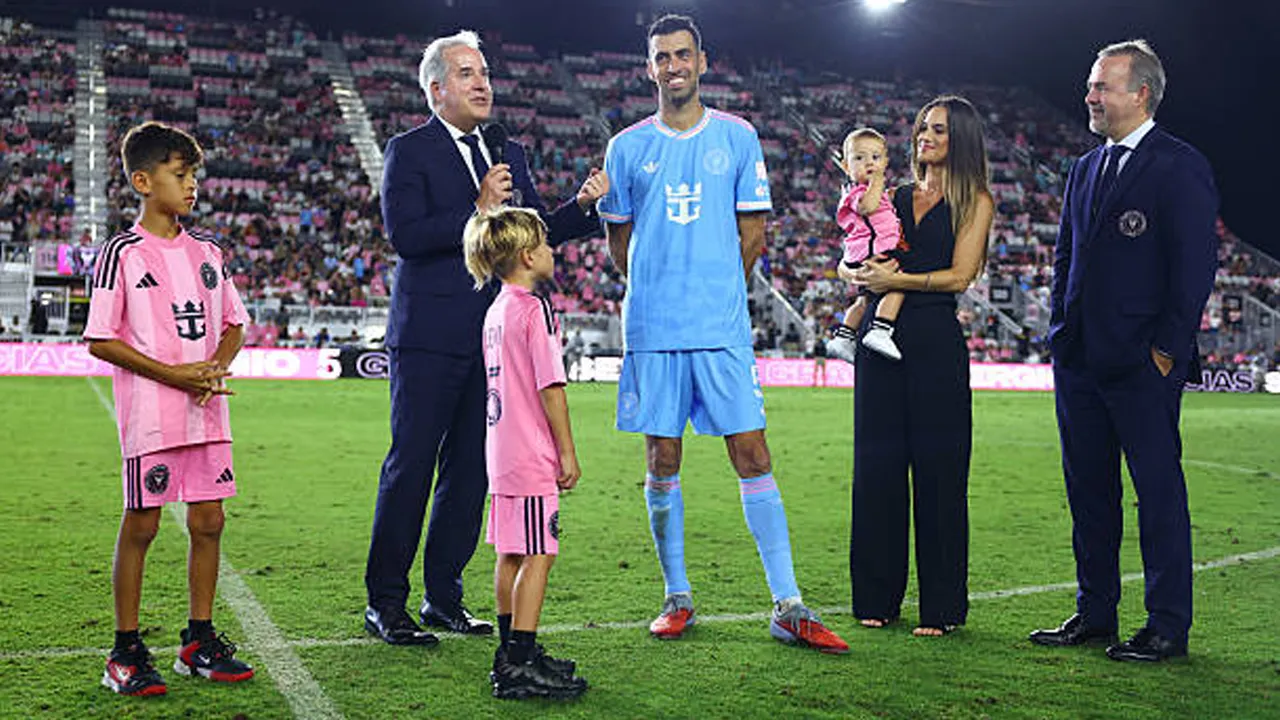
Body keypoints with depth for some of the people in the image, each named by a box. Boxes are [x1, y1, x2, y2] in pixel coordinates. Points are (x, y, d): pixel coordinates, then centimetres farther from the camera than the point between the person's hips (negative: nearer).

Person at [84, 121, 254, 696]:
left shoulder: (206, 251, 11)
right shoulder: (122, 253, -5)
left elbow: (233, 324, 17)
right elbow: (100, 340, -7)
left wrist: (216, 366, -4)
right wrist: (172, 373, -15)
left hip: (207, 410, 5)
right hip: (150, 412, -5)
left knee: (208, 521, 7)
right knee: (140, 525, 0)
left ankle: (199, 642, 20)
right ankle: (126, 652, 11)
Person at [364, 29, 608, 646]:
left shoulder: (508, 154, 17)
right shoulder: (409, 151, -2)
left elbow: (538, 232, 14)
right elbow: (405, 235, -14)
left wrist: (584, 203, -2)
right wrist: (478, 209, -18)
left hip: (492, 335, 6)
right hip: (431, 335, -6)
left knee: (471, 468, 9)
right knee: (410, 465, -3)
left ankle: (444, 595, 20)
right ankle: (385, 603, 7)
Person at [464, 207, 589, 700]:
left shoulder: (496, 311, 14)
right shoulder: (535, 310, -14)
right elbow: (550, 389, -17)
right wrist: (567, 453, -11)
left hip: (502, 454, 9)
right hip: (532, 458, -9)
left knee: (511, 555, 15)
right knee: (537, 556, -5)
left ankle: (512, 655, 24)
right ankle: (521, 665, -4)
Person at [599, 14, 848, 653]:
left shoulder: (737, 137, 6)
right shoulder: (627, 147, 8)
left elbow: (753, 230, 9)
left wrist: (718, 293, 8)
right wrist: (662, 292, 13)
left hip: (723, 328, -1)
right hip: (652, 329, 1)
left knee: (752, 457, -3)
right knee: (662, 463, 5)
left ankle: (788, 608, 0)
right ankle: (677, 597, 19)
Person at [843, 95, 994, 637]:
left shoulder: (974, 200, 5)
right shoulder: (896, 197, 18)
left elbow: (960, 275, -7)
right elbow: (850, 262, 16)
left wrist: (896, 279, -13)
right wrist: (860, 274, -6)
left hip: (936, 342, -4)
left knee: (937, 467, -2)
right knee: (877, 464, 5)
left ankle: (941, 607, 7)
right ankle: (877, 597, 15)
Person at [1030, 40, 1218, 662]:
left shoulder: (1180, 167, -6)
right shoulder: (1085, 169, 16)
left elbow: (1195, 266, -10)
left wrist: (1166, 349, -13)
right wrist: (1061, 332, 11)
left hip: (1143, 364, -7)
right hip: (1079, 360, 7)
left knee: (1159, 492, 0)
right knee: (1088, 491, 12)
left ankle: (1168, 627, 9)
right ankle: (1095, 613, 23)